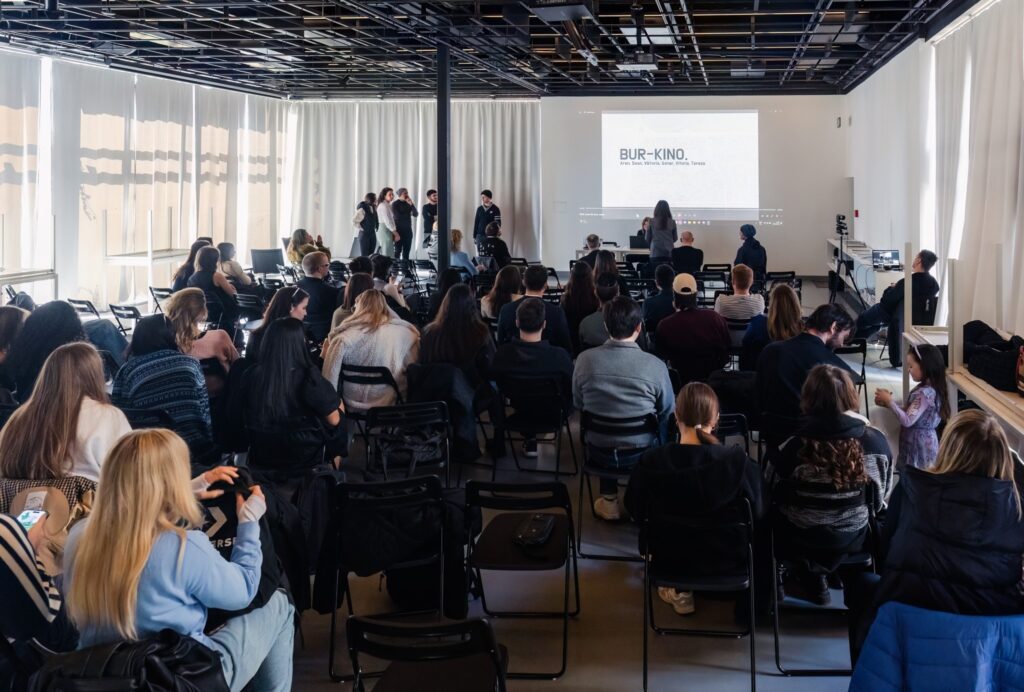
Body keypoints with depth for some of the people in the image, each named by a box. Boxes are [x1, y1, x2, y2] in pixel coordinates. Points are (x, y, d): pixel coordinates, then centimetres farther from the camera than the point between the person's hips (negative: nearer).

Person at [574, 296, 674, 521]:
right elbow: (667, 414, -6)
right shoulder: (655, 366, -21)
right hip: (642, 454, -1)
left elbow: (578, 404, 2)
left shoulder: (584, 359, -15)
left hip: (599, 452, 2)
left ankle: (609, 500, 37)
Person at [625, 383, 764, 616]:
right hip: (728, 559, -1)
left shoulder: (651, 461, -24)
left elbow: (635, 510, -6)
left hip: (670, 557, 1)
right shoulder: (737, 460, -26)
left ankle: (678, 587, 29)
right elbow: (759, 511, -10)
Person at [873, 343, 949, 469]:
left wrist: (889, 401, -18)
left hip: (920, 446, -9)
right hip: (918, 443, 9)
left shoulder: (925, 393, -23)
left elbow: (907, 420, -26)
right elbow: (909, 412, 13)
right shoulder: (925, 388, 7)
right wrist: (888, 402, 1)